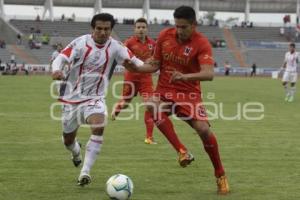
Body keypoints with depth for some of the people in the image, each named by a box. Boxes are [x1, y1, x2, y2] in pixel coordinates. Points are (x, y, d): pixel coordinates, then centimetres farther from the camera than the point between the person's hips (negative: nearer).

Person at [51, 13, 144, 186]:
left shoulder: (115, 47, -8)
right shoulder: (81, 43, -13)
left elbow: (133, 61, -12)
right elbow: (61, 58, -21)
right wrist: (57, 70, -44)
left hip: (95, 98, 0)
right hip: (72, 97, 0)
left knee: (99, 126, -31)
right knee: (68, 140, 12)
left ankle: (85, 172, -26)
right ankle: (76, 152, 53)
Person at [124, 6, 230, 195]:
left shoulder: (202, 43, -16)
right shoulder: (164, 36, -4)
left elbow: (209, 73, -30)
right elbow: (155, 65, 8)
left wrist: (186, 76, -47)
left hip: (189, 93, -2)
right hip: (165, 90, 2)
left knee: (204, 129, -18)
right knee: (155, 109, -33)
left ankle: (221, 175, 3)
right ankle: (182, 151, -29)